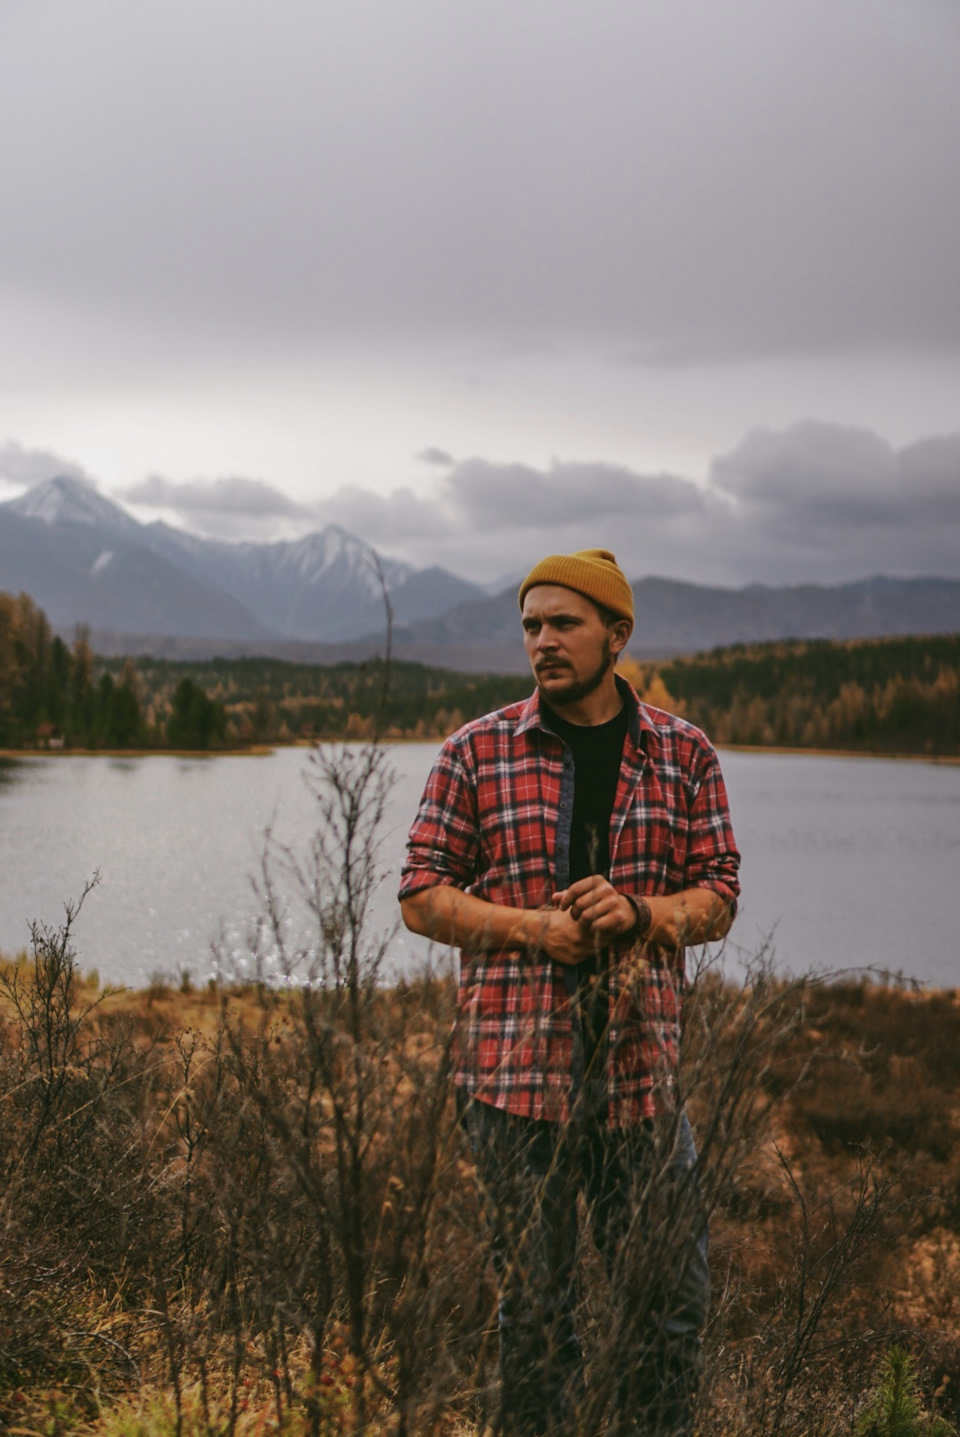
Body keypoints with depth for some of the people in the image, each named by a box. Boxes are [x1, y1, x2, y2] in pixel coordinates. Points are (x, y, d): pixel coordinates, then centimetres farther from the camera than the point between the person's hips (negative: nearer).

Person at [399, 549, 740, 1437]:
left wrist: (639, 913, -13)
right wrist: (531, 928, -12)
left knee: (671, 1294, 4)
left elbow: (717, 899, 7)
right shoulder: (475, 753, 3)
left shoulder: (685, 756, 7)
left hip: (641, 1063, 1)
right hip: (514, 1064, -1)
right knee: (534, 1300, 7)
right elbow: (422, 896, 3)